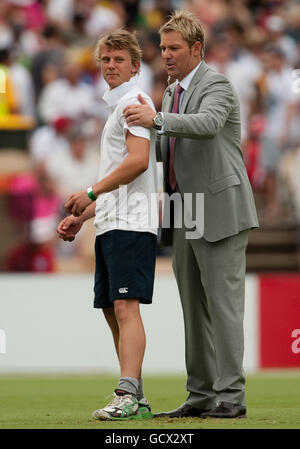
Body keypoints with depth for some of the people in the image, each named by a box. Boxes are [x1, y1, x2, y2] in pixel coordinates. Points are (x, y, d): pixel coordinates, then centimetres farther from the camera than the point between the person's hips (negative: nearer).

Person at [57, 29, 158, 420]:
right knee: (112, 311, 9)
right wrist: (81, 216, 24)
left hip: (131, 223, -10)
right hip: (111, 225, 10)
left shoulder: (134, 102, -6)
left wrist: (90, 193, -14)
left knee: (125, 307, -17)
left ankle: (127, 396, -25)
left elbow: (138, 160, -19)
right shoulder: (117, 106, 26)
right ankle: (137, 399, 12)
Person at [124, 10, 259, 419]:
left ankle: (231, 396, -8)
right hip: (187, 216, 9)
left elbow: (208, 124, -28)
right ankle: (201, 395, 14)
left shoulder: (217, 85, -8)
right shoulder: (173, 93, 19)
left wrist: (157, 119, -37)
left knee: (223, 302, -9)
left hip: (219, 209, -9)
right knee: (194, 307, 10)